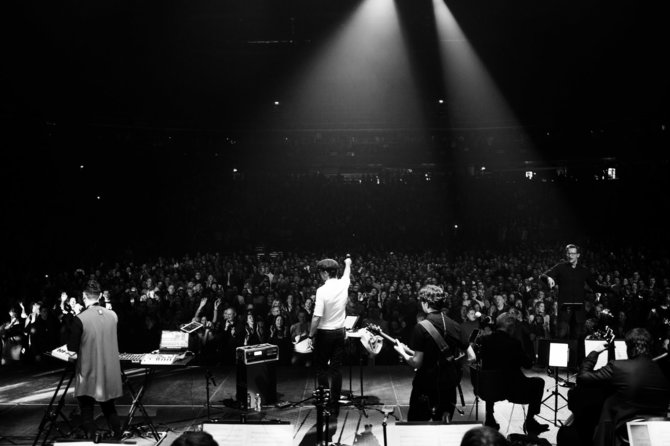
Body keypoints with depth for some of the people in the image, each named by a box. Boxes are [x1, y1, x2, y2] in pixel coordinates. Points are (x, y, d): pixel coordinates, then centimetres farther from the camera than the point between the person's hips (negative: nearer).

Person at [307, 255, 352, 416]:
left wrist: (311, 336, -8)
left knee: (321, 368, 8)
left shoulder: (322, 290, -18)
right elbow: (347, 272, 23)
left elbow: (317, 317, -19)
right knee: (336, 369, 8)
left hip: (324, 332, -5)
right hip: (340, 332, 5)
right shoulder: (343, 284, -3)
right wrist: (347, 263, 45)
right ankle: (334, 405, 11)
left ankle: (325, 401, 6)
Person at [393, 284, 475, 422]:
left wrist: (403, 352, 1)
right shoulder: (454, 325, 1)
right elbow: (471, 357, 2)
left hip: (426, 386, -5)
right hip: (449, 384, 5)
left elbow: (416, 363, -16)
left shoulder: (421, 328, -15)